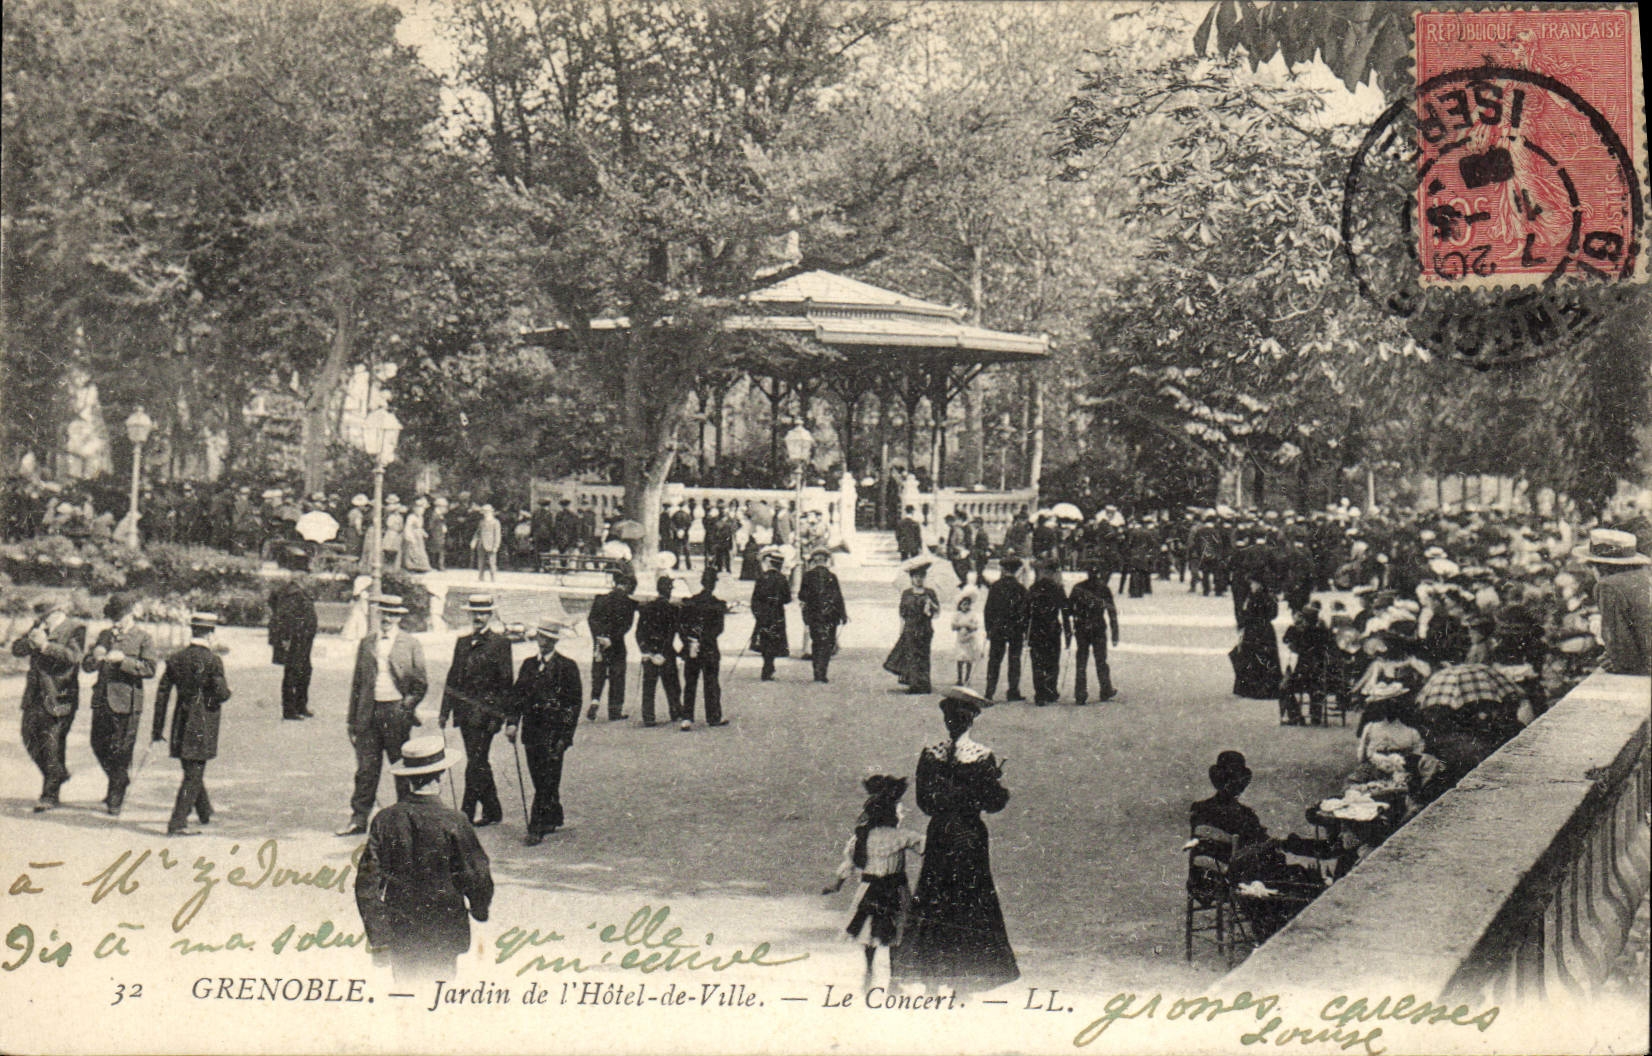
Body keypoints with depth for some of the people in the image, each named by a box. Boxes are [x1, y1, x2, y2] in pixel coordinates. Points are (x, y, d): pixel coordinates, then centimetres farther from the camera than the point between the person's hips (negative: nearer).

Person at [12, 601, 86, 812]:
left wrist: (46, 645, -26)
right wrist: (30, 640, -12)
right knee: (30, 738, 10)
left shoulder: (76, 629, -5)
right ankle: (59, 774, 32)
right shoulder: (40, 626, 13)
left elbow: (74, 655, -20)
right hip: (36, 696, 7)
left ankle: (50, 795, 3)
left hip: (60, 697, -7)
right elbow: (16, 649, 9)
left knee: (53, 743, -6)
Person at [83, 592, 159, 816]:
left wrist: (123, 659, -22)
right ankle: (118, 783, 33)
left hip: (127, 702, -5)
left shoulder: (143, 638, -2)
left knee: (121, 751, -2)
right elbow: (86, 666, 12)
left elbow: (150, 669, -13)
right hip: (102, 700, 5)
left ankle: (116, 799, 9)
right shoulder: (105, 636, 13)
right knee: (99, 746, 10)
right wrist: (95, 657, -11)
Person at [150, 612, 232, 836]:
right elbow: (222, 694, -16)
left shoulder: (175, 658, 3)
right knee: (194, 773, -1)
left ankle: (205, 812, 39)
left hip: (180, 721, 6)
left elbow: (162, 693, 4)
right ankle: (177, 823, -5)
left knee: (192, 770, 21)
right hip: (203, 723, -6)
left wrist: (158, 727, 9)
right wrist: (227, 687, 8)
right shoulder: (212, 661, -12)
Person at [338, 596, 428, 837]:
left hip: (396, 711, -2)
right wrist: (352, 718, 10)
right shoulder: (366, 644, 10)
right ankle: (358, 820, 6)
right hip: (369, 712, 3)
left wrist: (408, 705, -7)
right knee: (366, 769, 2)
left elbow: (421, 683, 4)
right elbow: (357, 682, 13)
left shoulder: (411, 644, 1)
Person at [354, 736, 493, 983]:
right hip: (443, 934, -3)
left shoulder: (384, 820, -6)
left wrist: (378, 936, 2)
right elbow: (478, 876, -9)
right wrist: (480, 910, 12)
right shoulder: (453, 822, -16)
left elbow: (367, 883, -4)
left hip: (400, 936, 3)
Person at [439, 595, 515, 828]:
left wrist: (501, 715, -11)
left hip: (486, 712, -6)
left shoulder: (500, 644, -3)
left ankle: (466, 813, -8)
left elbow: (506, 683, -6)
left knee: (476, 762, -10)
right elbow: (452, 678, 16)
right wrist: (445, 711, 11)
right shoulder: (462, 643, 14)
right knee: (478, 763, 12)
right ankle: (492, 811, 21)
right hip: (465, 712, 6)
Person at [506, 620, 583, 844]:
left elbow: (575, 703, -3)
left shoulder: (567, 667, -2)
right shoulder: (528, 665, 13)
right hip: (531, 730, 5)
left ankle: (537, 829, -11)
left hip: (554, 732, -5)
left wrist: (565, 737, -9)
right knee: (540, 780, 10)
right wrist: (512, 722, -1)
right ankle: (553, 818, 25)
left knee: (547, 780, -9)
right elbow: (517, 695, 14)